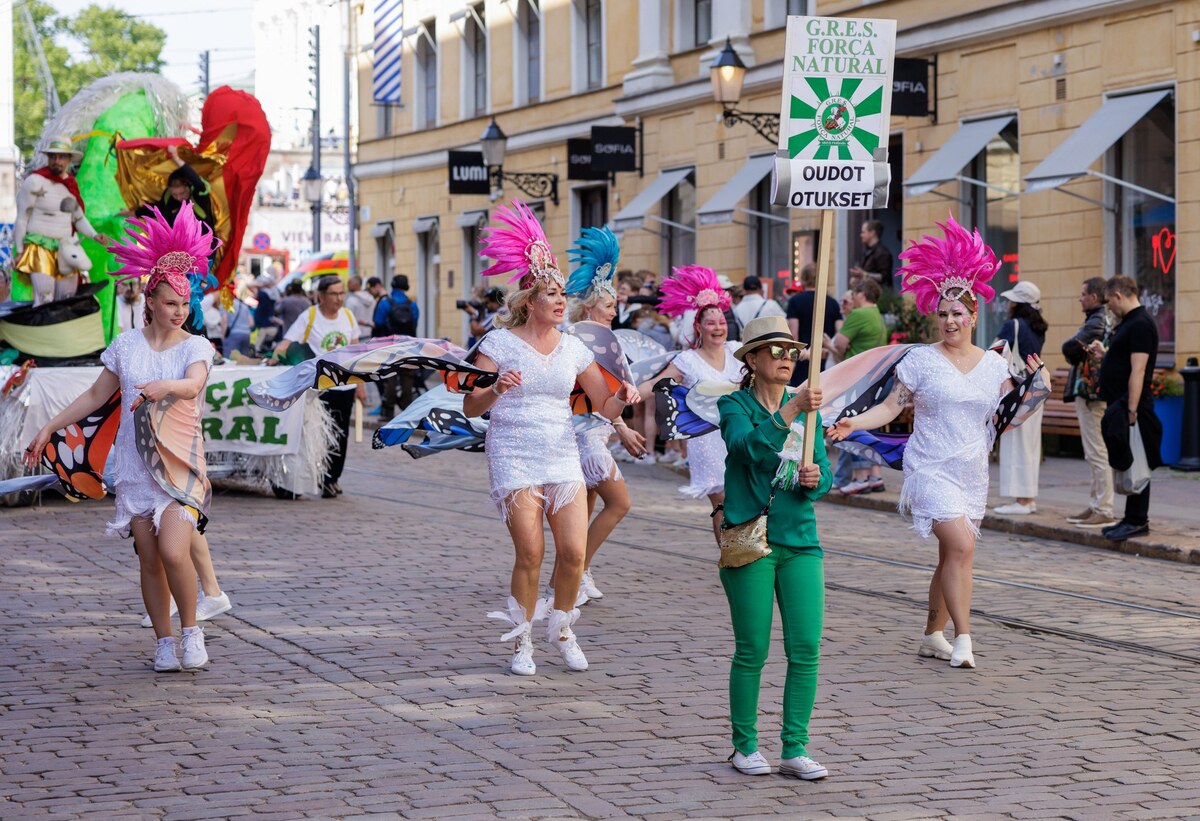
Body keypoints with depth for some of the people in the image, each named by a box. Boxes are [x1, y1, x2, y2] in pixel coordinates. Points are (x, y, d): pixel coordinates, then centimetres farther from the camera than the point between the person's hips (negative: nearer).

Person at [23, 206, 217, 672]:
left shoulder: (196, 347, -3)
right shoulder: (127, 345, 5)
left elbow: (193, 385, -24)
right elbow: (96, 395, 15)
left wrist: (165, 386, -46)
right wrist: (49, 428, 16)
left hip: (180, 463, -3)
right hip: (134, 465, 3)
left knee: (174, 552, -18)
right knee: (149, 561, 2)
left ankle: (191, 630, 2)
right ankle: (164, 643, 13)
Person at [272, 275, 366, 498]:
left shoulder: (348, 316, 8)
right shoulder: (308, 318, -7)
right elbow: (286, 344, -15)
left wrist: (360, 384, 13)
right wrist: (275, 357, -36)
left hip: (345, 386, 5)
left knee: (341, 435, 8)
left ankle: (333, 477, 20)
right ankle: (324, 480, 3)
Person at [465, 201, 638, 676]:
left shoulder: (573, 348, 9)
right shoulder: (500, 343, -2)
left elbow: (604, 406, 12)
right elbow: (470, 407, -5)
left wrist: (622, 399, -10)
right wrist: (496, 390, -25)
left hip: (562, 457, 4)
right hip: (513, 457, -4)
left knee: (575, 552, -5)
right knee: (531, 553, -8)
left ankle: (562, 630, 18)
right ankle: (522, 641, 9)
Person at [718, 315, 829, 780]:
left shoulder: (806, 407, 12)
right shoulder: (734, 406, -2)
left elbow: (824, 473, 9)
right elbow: (749, 447, -22)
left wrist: (815, 479, -13)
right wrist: (789, 412, -32)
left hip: (800, 541, 4)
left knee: (806, 649, -2)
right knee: (752, 651, 1)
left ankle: (795, 750, 6)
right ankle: (745, 746, 15)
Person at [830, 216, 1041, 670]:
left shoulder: (993, 364, 7)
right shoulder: (921, 360, -4)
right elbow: (891, 406, -4)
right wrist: (853, 423, -18)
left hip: (972, 474, 5)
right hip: (931, 470, -5)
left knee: (951, 556, 10)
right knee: (961, 546, -20)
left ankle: (932, 636, 25)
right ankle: (963, 639, -17)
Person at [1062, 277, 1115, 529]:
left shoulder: (1097, 322, -15)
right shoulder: (1110, 320, 16)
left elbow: (1070, 349, -22)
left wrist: (1075, 354, -3)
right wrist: (1080, 353, 0)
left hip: (1092, 394, -10)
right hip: (1095, 394, 10)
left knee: (1098, 454, -8)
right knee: (1094, 454, 15)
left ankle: (1104, 511, -6)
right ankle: (1095, 506, 21)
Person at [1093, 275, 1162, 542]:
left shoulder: (1140, 325, -15)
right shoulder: (1129, 322, 17)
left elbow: (1138, 371, -21)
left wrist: (1131, 411, -24)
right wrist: (1104, 354, 16)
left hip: (1131, 406, -11)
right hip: (1119, 406, 11)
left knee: (1133, 466, -6)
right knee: (1125, 464, 13)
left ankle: (1137, 521, -3)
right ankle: (1134, 518, 18)